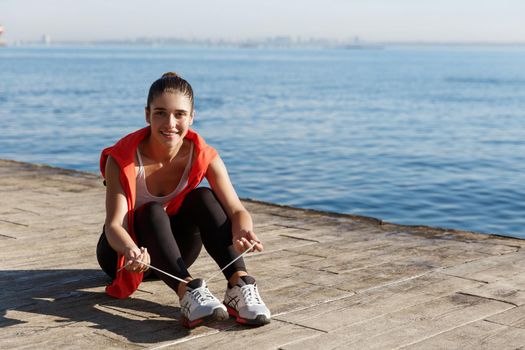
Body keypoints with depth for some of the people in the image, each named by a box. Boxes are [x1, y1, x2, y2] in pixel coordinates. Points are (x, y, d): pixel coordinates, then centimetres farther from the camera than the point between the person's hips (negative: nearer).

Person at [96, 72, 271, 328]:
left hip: (171, 251, 3)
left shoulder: (202, 156, -17)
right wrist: (132, 251, -57)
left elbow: (237, 210, -26)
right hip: (123, 251, -2)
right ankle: (188, 292, -52)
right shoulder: (122, 159, -24)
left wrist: (242, 232, -51)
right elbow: (113, 225, -34)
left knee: (202, 198, -24)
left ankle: (239, 284, -38)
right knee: (152, 212, -33)